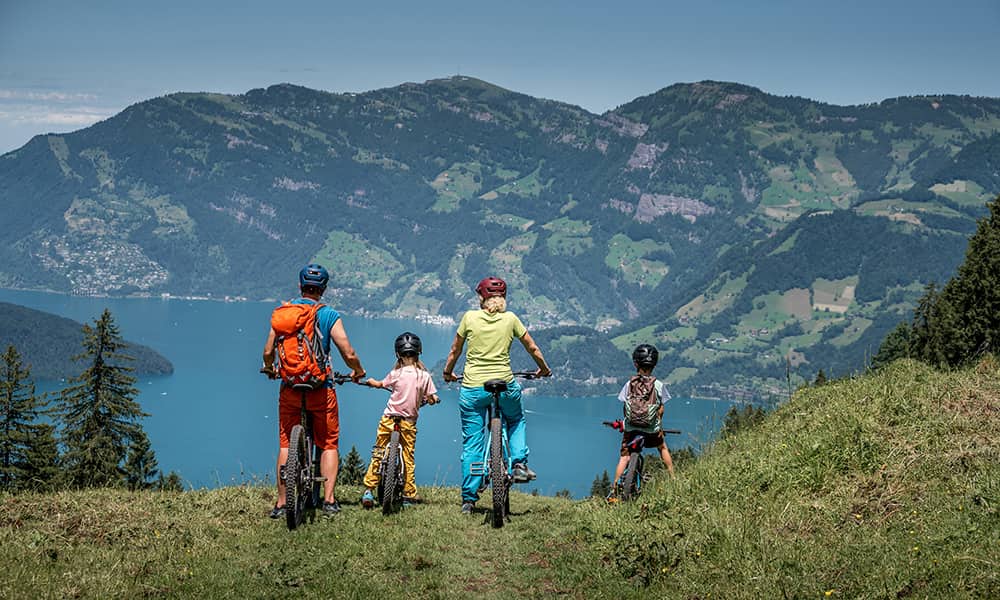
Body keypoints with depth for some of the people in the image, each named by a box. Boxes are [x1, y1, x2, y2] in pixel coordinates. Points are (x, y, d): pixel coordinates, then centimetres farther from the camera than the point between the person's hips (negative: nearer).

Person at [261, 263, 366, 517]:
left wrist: (269, 369, 23)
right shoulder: (330, 315, -5)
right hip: (320, 389, -2)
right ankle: (329, 500, 0)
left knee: (285, 444, 11)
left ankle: (281, 503, 8)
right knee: (329, 444, 10)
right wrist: (358, 371, 13)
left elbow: (268, 351, 0)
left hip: (289, 389, 2)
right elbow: (349, 355, -8)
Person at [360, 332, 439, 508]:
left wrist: (371, 381, 34)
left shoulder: (396, 373, -8)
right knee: (408, 457, 10)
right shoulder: (424, 375, -5)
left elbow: (381, 384, 11)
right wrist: (424, 400, 20)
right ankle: (409, 495, 11)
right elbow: (433, 398, -3)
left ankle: (369, 490, 3)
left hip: (389, 419, -1)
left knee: (377, 453, 8)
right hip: (409, 421, 1)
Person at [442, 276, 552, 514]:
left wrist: (448, 373, 26)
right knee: (516, 420, 32)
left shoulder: (470, 317, 1)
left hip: (472, 388, -1)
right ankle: (519, 464, 14)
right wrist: (544, 369, 29)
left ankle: (469, 499, 8)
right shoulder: (510, 319, 2)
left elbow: (455, 351, 9)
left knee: (471, 444, 7)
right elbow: (533, 349, 11)